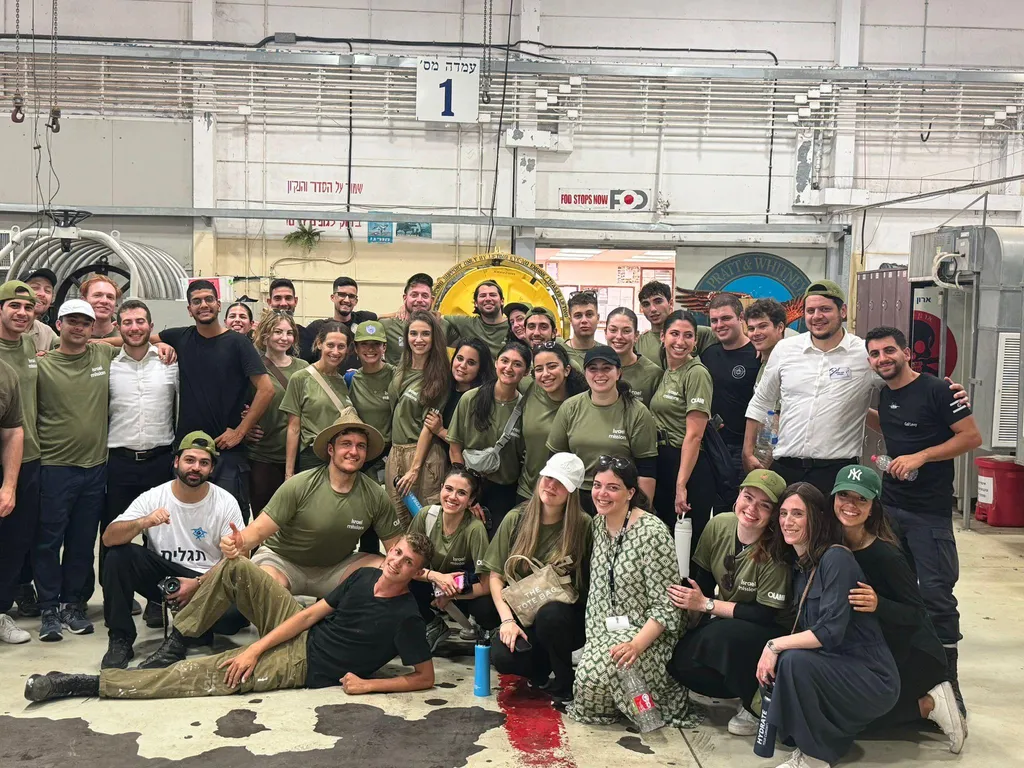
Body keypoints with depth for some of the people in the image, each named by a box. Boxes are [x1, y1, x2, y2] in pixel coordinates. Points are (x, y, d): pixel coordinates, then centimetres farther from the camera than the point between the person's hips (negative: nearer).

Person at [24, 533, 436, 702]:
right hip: (298, 631, 6)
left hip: (297, 666, -6)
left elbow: (425, 678, -16)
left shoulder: (405, 616, -18)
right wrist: (255, 648, -8)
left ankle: (84, 683, -5)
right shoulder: (364, 577, -1)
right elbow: (311, 613, -1)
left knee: (199, 677, -12)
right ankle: (174, 642, 6)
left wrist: (369, 684, -22)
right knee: (235, 568, -8)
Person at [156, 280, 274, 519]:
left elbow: (266, 388, -10)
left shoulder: (238, 343, -3)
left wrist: (240, 431, -11)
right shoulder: (181, 338, 8)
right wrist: (161, 344, 0)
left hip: (227, 449, -4)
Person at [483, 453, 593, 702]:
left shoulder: (582, 525, -6)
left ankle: (564, 685, -8)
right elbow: (495, 575, 0)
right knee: (502, 657, -28)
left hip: (563, 616, -1)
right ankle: (545, 670, 8)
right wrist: (507, 619, -11)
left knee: (549, 613, -36)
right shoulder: (516, 519, 0)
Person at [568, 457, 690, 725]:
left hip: (647, 635, -7)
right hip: (605, 632, 7)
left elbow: (666, 606, -19)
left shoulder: (652, 532, -18)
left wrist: (636, 645, -30)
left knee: (593, 677, -28)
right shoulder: (598, 524, 5)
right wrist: (592, 640, 8)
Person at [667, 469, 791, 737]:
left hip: (768, 631, -5)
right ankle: (743, 687, 5)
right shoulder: (719, 525, -10)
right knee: (679, 661, -18)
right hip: (722, 621, 5)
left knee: (723, 634, -35)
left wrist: (706, 604, -23)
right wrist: (687, 600, -17)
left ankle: (756, 705, -10)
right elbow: (701, 576, 1)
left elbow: (767, 614, -22)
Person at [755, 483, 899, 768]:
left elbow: (830, 632, -26)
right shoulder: (798, 563, 8)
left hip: (872, 678, -9)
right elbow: (803, 630, 12)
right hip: (835, 668, 9)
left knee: (794, 662, -28)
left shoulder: (836, 559, -18)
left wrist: (775, 645, -21)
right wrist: (773, 651, -2)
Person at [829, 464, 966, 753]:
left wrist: (878, 604, -39)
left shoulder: (885, 555, -25)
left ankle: (929, 705, 3)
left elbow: (917, 614, -22)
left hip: (912, 654, -7)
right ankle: (927, 697, 14)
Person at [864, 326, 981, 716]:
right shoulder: (885, 395, 9)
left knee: (935, 593, -4)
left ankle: (947, 680, 6)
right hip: (889, 504, 7)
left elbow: (971, 436, -12)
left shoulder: (935, 390, -12)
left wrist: (920, 456, -20)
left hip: (929, 511, -7)